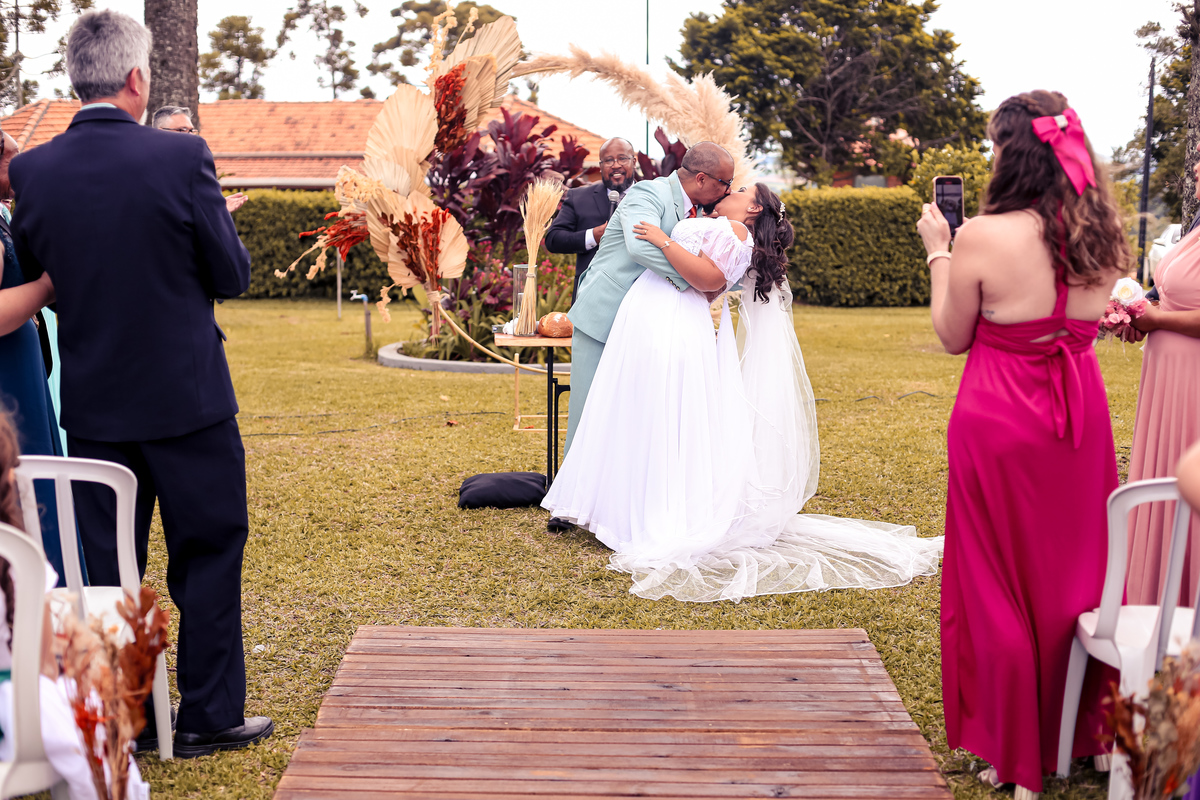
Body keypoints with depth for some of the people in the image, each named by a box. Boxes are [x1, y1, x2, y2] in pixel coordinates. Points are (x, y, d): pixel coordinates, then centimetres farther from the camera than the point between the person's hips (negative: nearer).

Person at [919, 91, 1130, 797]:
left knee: (1000, 586, 9)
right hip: (1082, 418, 5)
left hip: (1001, 423, -5)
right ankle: (1087, 735, 33)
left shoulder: (982, 238, -17)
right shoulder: (1100, 238, -1)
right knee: (1081, 574, 19)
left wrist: (939, 251, 5)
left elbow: (953, 337, -5)